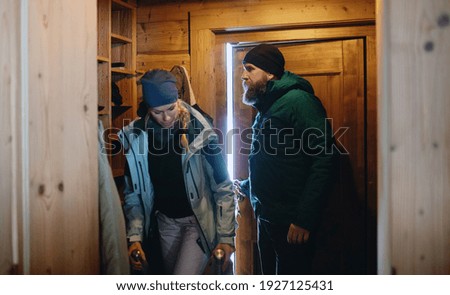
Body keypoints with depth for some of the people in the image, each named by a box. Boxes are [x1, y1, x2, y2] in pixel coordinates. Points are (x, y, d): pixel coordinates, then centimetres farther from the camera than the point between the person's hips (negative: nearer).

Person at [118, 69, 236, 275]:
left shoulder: (199, 132, -19)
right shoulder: (135, 136, -9)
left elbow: (223, 187, -14)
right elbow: (132, 192, -1)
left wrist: (226, 236, -16)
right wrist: (134, 237, -8)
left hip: (198, 219, -4)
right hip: (165, 220, 4)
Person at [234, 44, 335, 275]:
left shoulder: (298, 100, -12)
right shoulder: (265, 110, 16)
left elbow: (322, 161, -21)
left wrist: (304, 218, -23)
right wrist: (246, 186, 35)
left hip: (291, 223, -9)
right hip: (266, 219, 9)